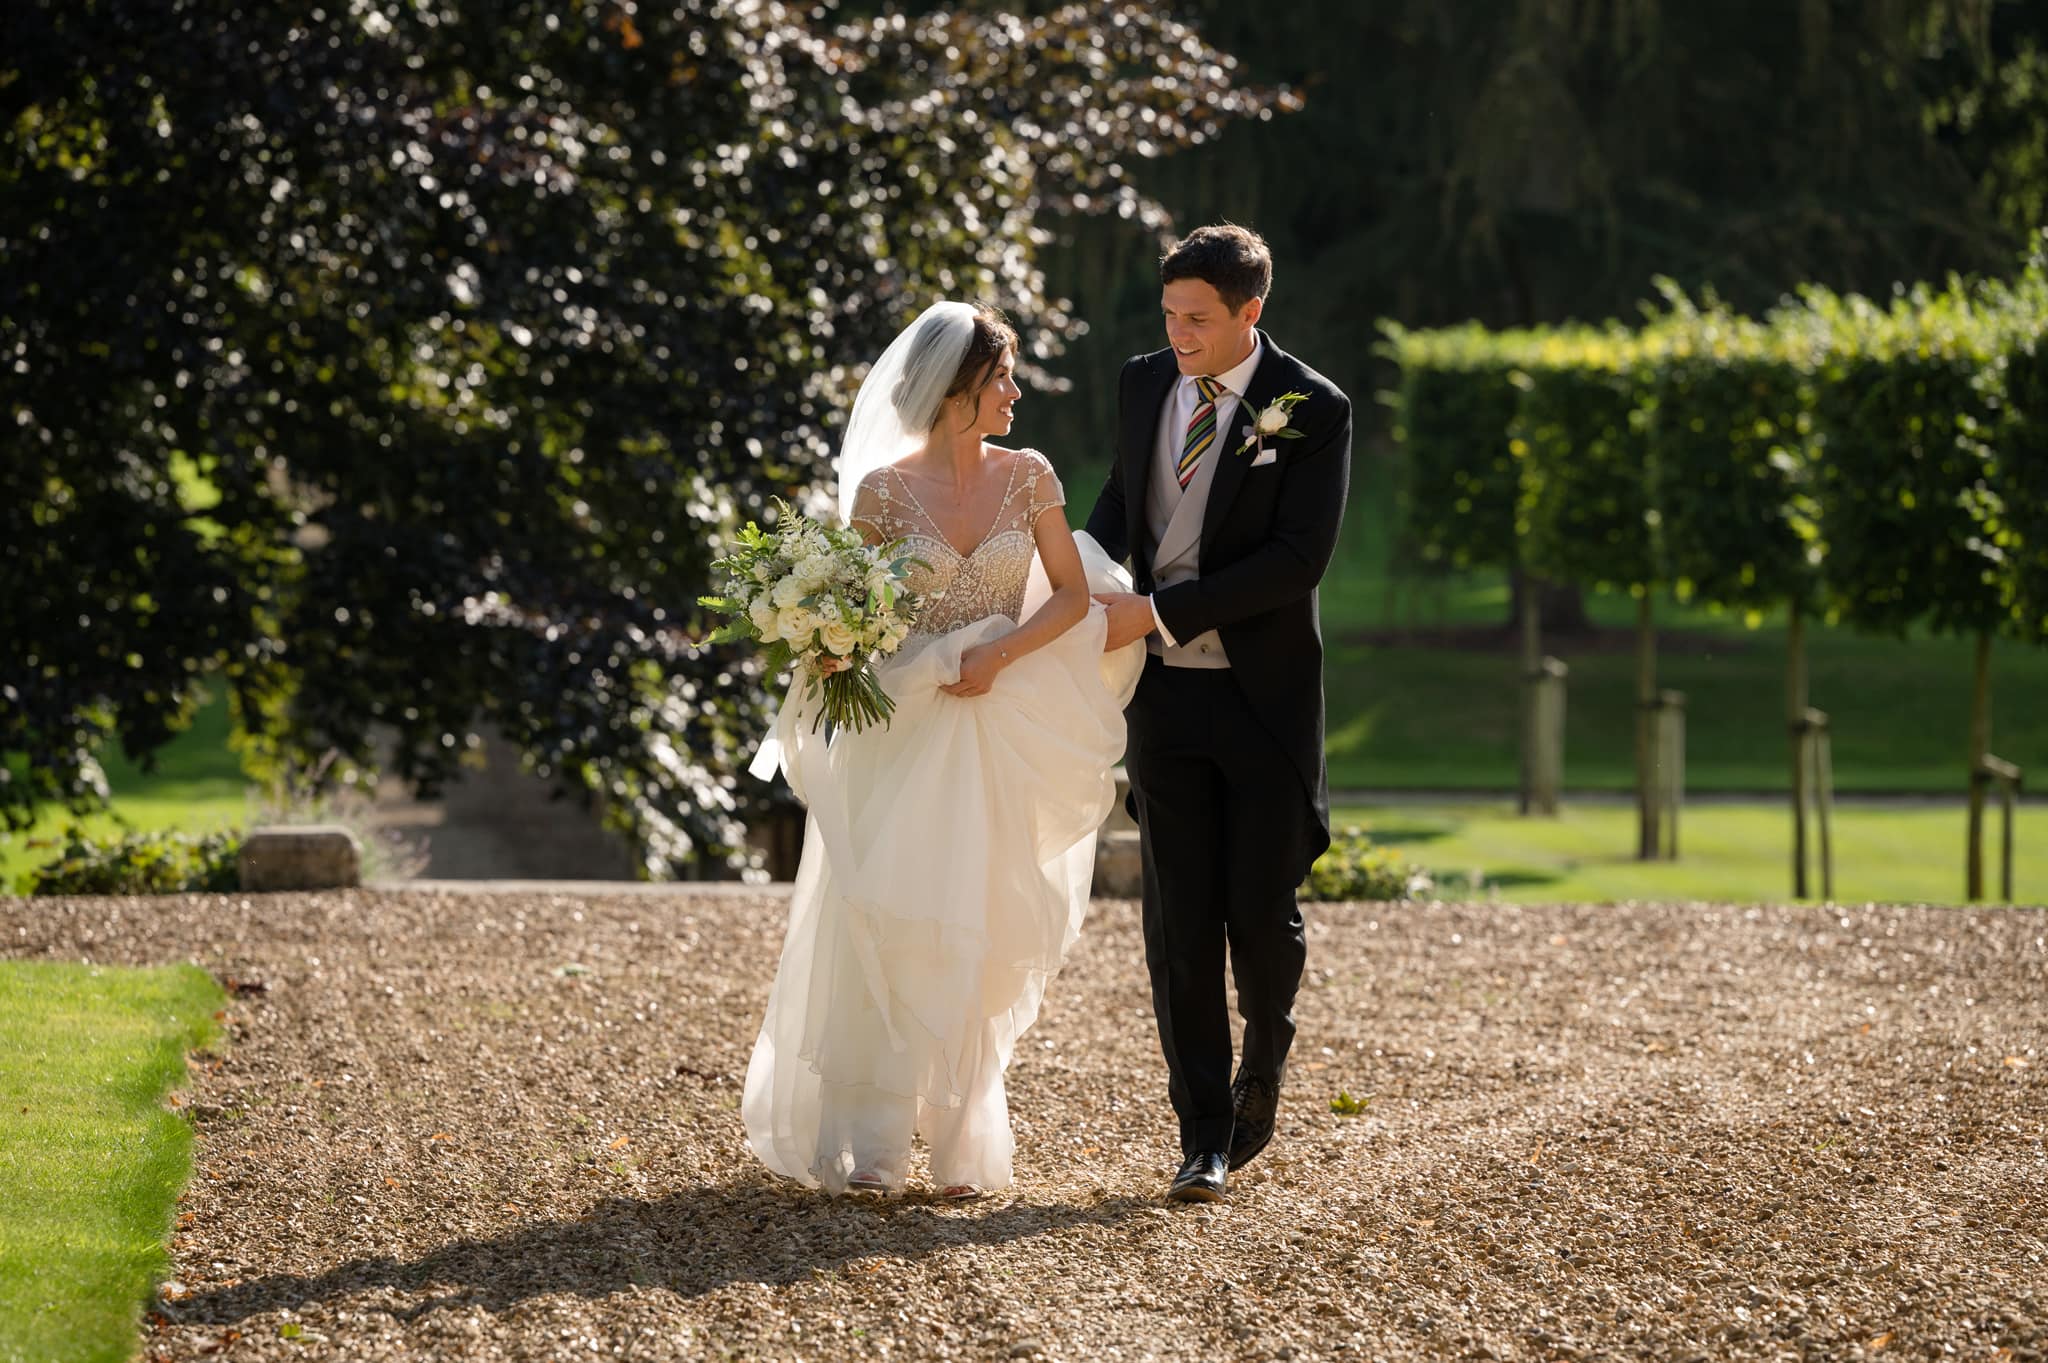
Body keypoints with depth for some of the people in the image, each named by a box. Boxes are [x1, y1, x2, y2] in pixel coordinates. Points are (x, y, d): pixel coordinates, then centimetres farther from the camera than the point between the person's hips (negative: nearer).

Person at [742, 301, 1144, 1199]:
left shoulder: (1027, 477, 4)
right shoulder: (883, 488, -1)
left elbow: (1072, 594, 5)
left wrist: (999, 655, -10)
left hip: (997, 733, 2)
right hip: (903, 723, -2)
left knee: (973, 938, 2)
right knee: (883, 923, -11)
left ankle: (961, 1140, 9)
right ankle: (868, 1142, -10)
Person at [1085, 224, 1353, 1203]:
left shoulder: (1313, 411, -10)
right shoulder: (1144, 385, 5)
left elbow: (1298, 559, -17)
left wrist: (1158, 610, -21)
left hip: (1264, 693, -3)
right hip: (1164, 691, 4)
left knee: (1263, 911, 0)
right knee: (1179, 922, 0)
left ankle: (1265, 1055, 30)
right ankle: (1205, 1135, 5)